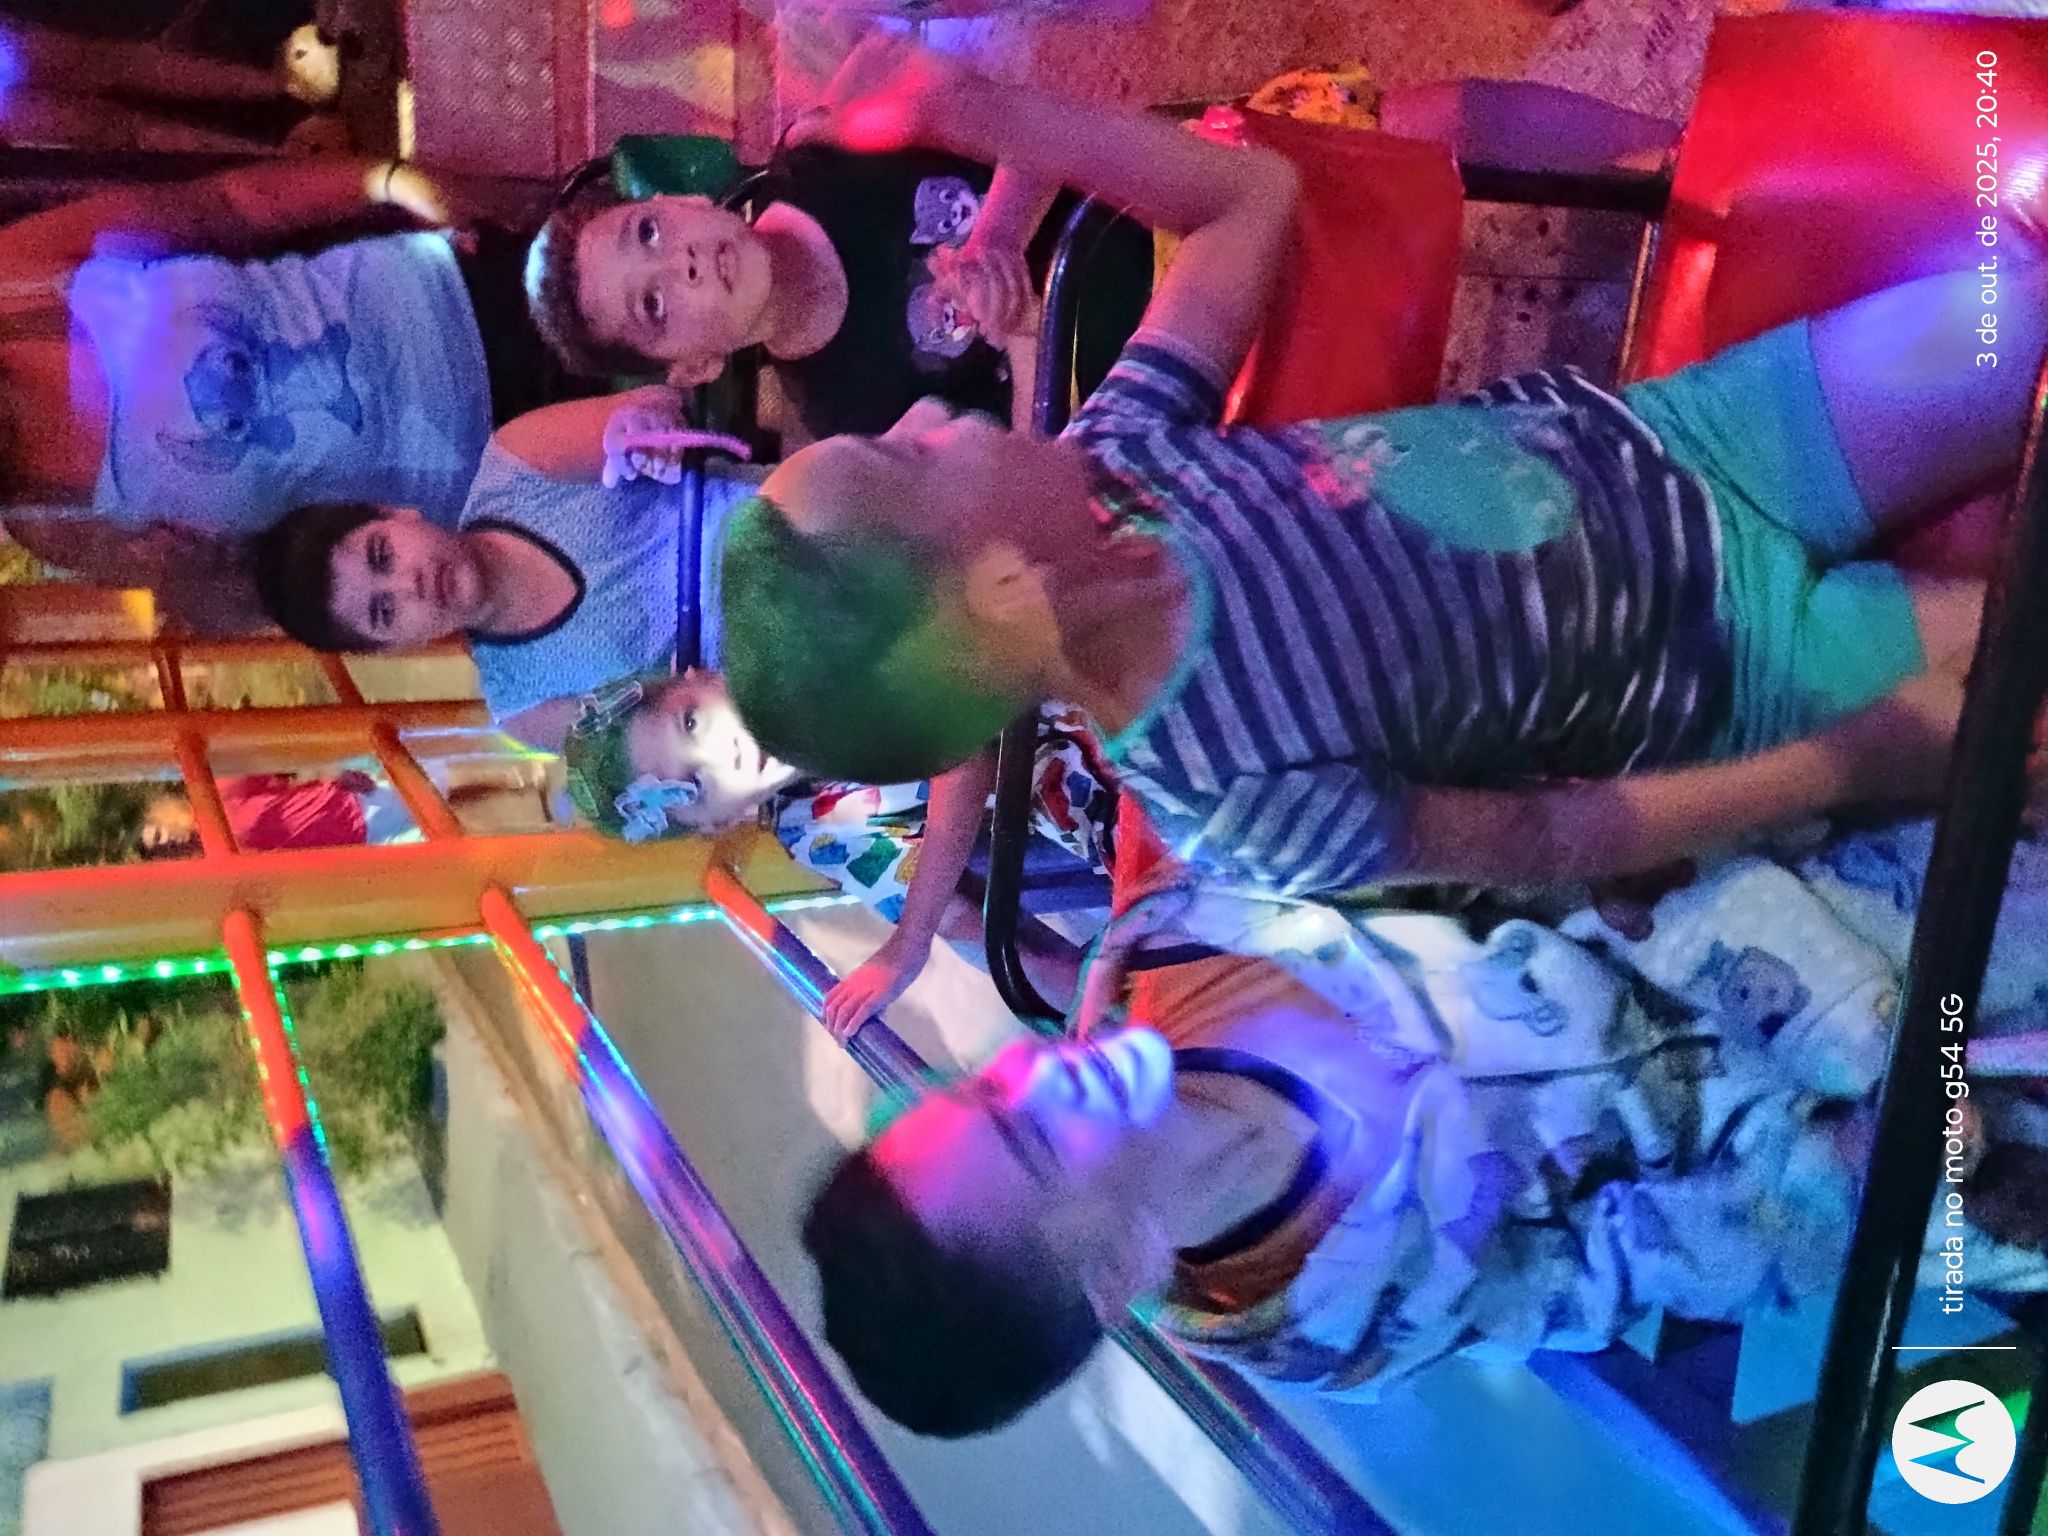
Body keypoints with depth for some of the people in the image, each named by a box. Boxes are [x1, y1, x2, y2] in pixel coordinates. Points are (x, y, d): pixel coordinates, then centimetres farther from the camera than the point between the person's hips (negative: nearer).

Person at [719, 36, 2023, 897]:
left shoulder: (1112, 456, -15)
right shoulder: (1239, 806, -34)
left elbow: (1255, 192, -7)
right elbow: (1553, 836, -21)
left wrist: (963, 105, -11)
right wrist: (1854, 762, -17)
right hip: (1750, 661, -5)